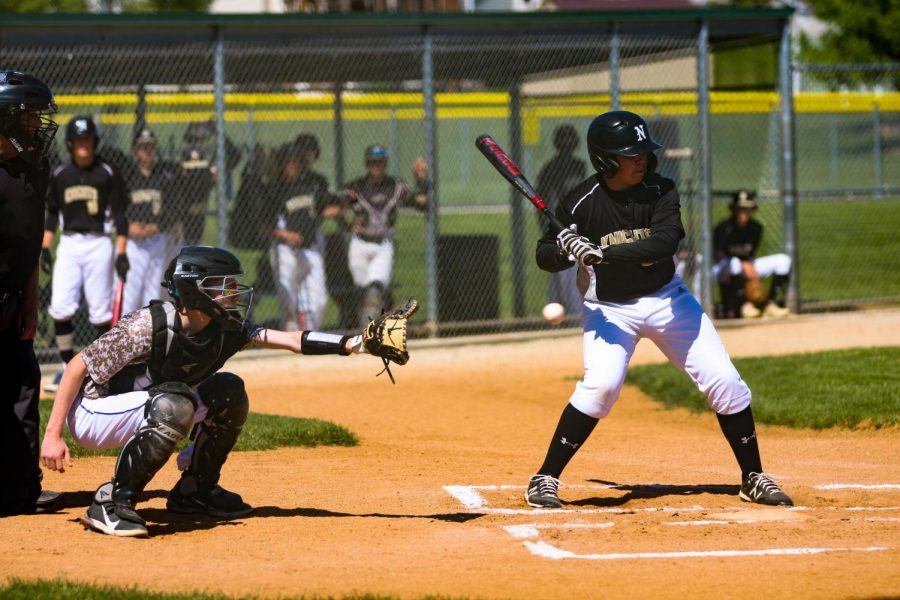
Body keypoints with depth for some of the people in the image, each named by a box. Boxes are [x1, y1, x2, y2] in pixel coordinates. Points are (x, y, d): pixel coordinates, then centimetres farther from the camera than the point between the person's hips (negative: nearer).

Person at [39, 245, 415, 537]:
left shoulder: (225, 329, -8)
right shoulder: (150, 326, -28)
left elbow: (288, 339, -15)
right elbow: (78, 365, -24)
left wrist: (353, 344, -28)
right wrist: (52, 435, -27)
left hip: (145, 406, 8)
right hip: (93, 413, -8)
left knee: (228, 393, -2)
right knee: (174, 406, -34)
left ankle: (195, 490, 11)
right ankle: (112, 502, -25)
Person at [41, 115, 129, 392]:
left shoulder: (107, 173, -2)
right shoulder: (59, 174, 7)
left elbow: (120, 215, -2)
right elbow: (52, 213, 15)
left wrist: (121, 253, -8)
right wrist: (45, 247, 7)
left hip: (98, 244, -3)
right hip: (68, 245, 3)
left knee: (101, 311, -3)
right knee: (60, 307, -6)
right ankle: (68, 367, 5)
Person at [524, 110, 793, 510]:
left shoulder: (660, 191, -12)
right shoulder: (582, 202, -15)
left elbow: (665, 240, -29)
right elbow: (545, 256, -8)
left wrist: (602, 253, -40)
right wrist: (567, 250, -32)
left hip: (666, 299, 3)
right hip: (608, 308, -3)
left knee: (724, 381, -3)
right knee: (600, 385, -25)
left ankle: (753, 477, 13)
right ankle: (545, 479, -13)